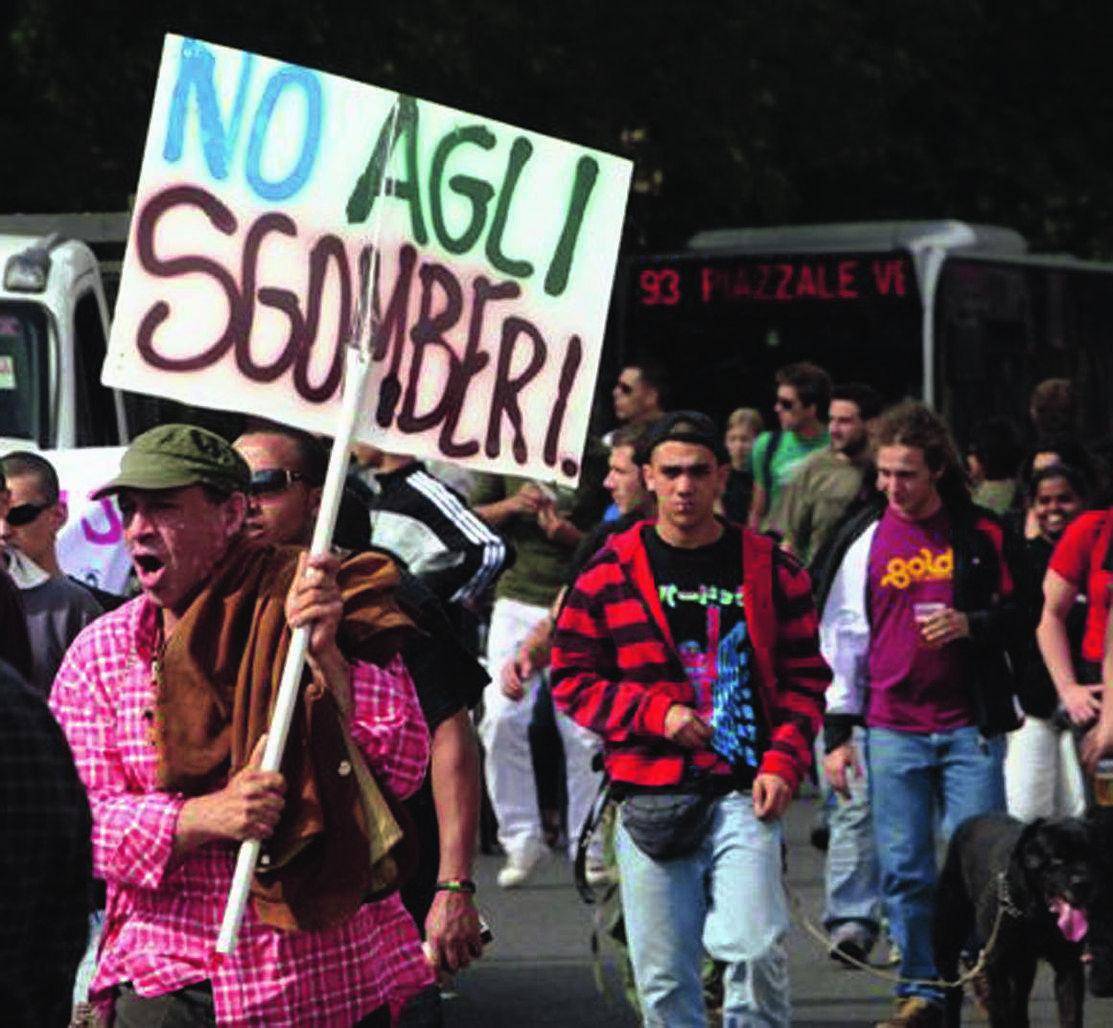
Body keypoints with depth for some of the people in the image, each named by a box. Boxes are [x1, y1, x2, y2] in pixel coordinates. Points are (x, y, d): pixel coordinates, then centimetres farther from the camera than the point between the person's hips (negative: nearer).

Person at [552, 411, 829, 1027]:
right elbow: (572, 679, 6)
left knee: (754, 948, -17)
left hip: (744, 795, -1)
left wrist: (783, 763, -4)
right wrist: (657, 714, -8)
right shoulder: (611, 572, 5)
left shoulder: (770, 569, 7)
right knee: (663, 976, 3)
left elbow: (805, 676, 10)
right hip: (650, 798, 1)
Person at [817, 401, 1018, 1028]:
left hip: (970, 728, -1)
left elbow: (1018, 615, 11)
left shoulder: (980, 534, 4)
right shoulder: (864, 540, 6)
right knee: (904, 870, 0)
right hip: (892, 729, 1)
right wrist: (836, 732, 6)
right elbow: (840, 639, 10)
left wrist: (971, 625, -10)